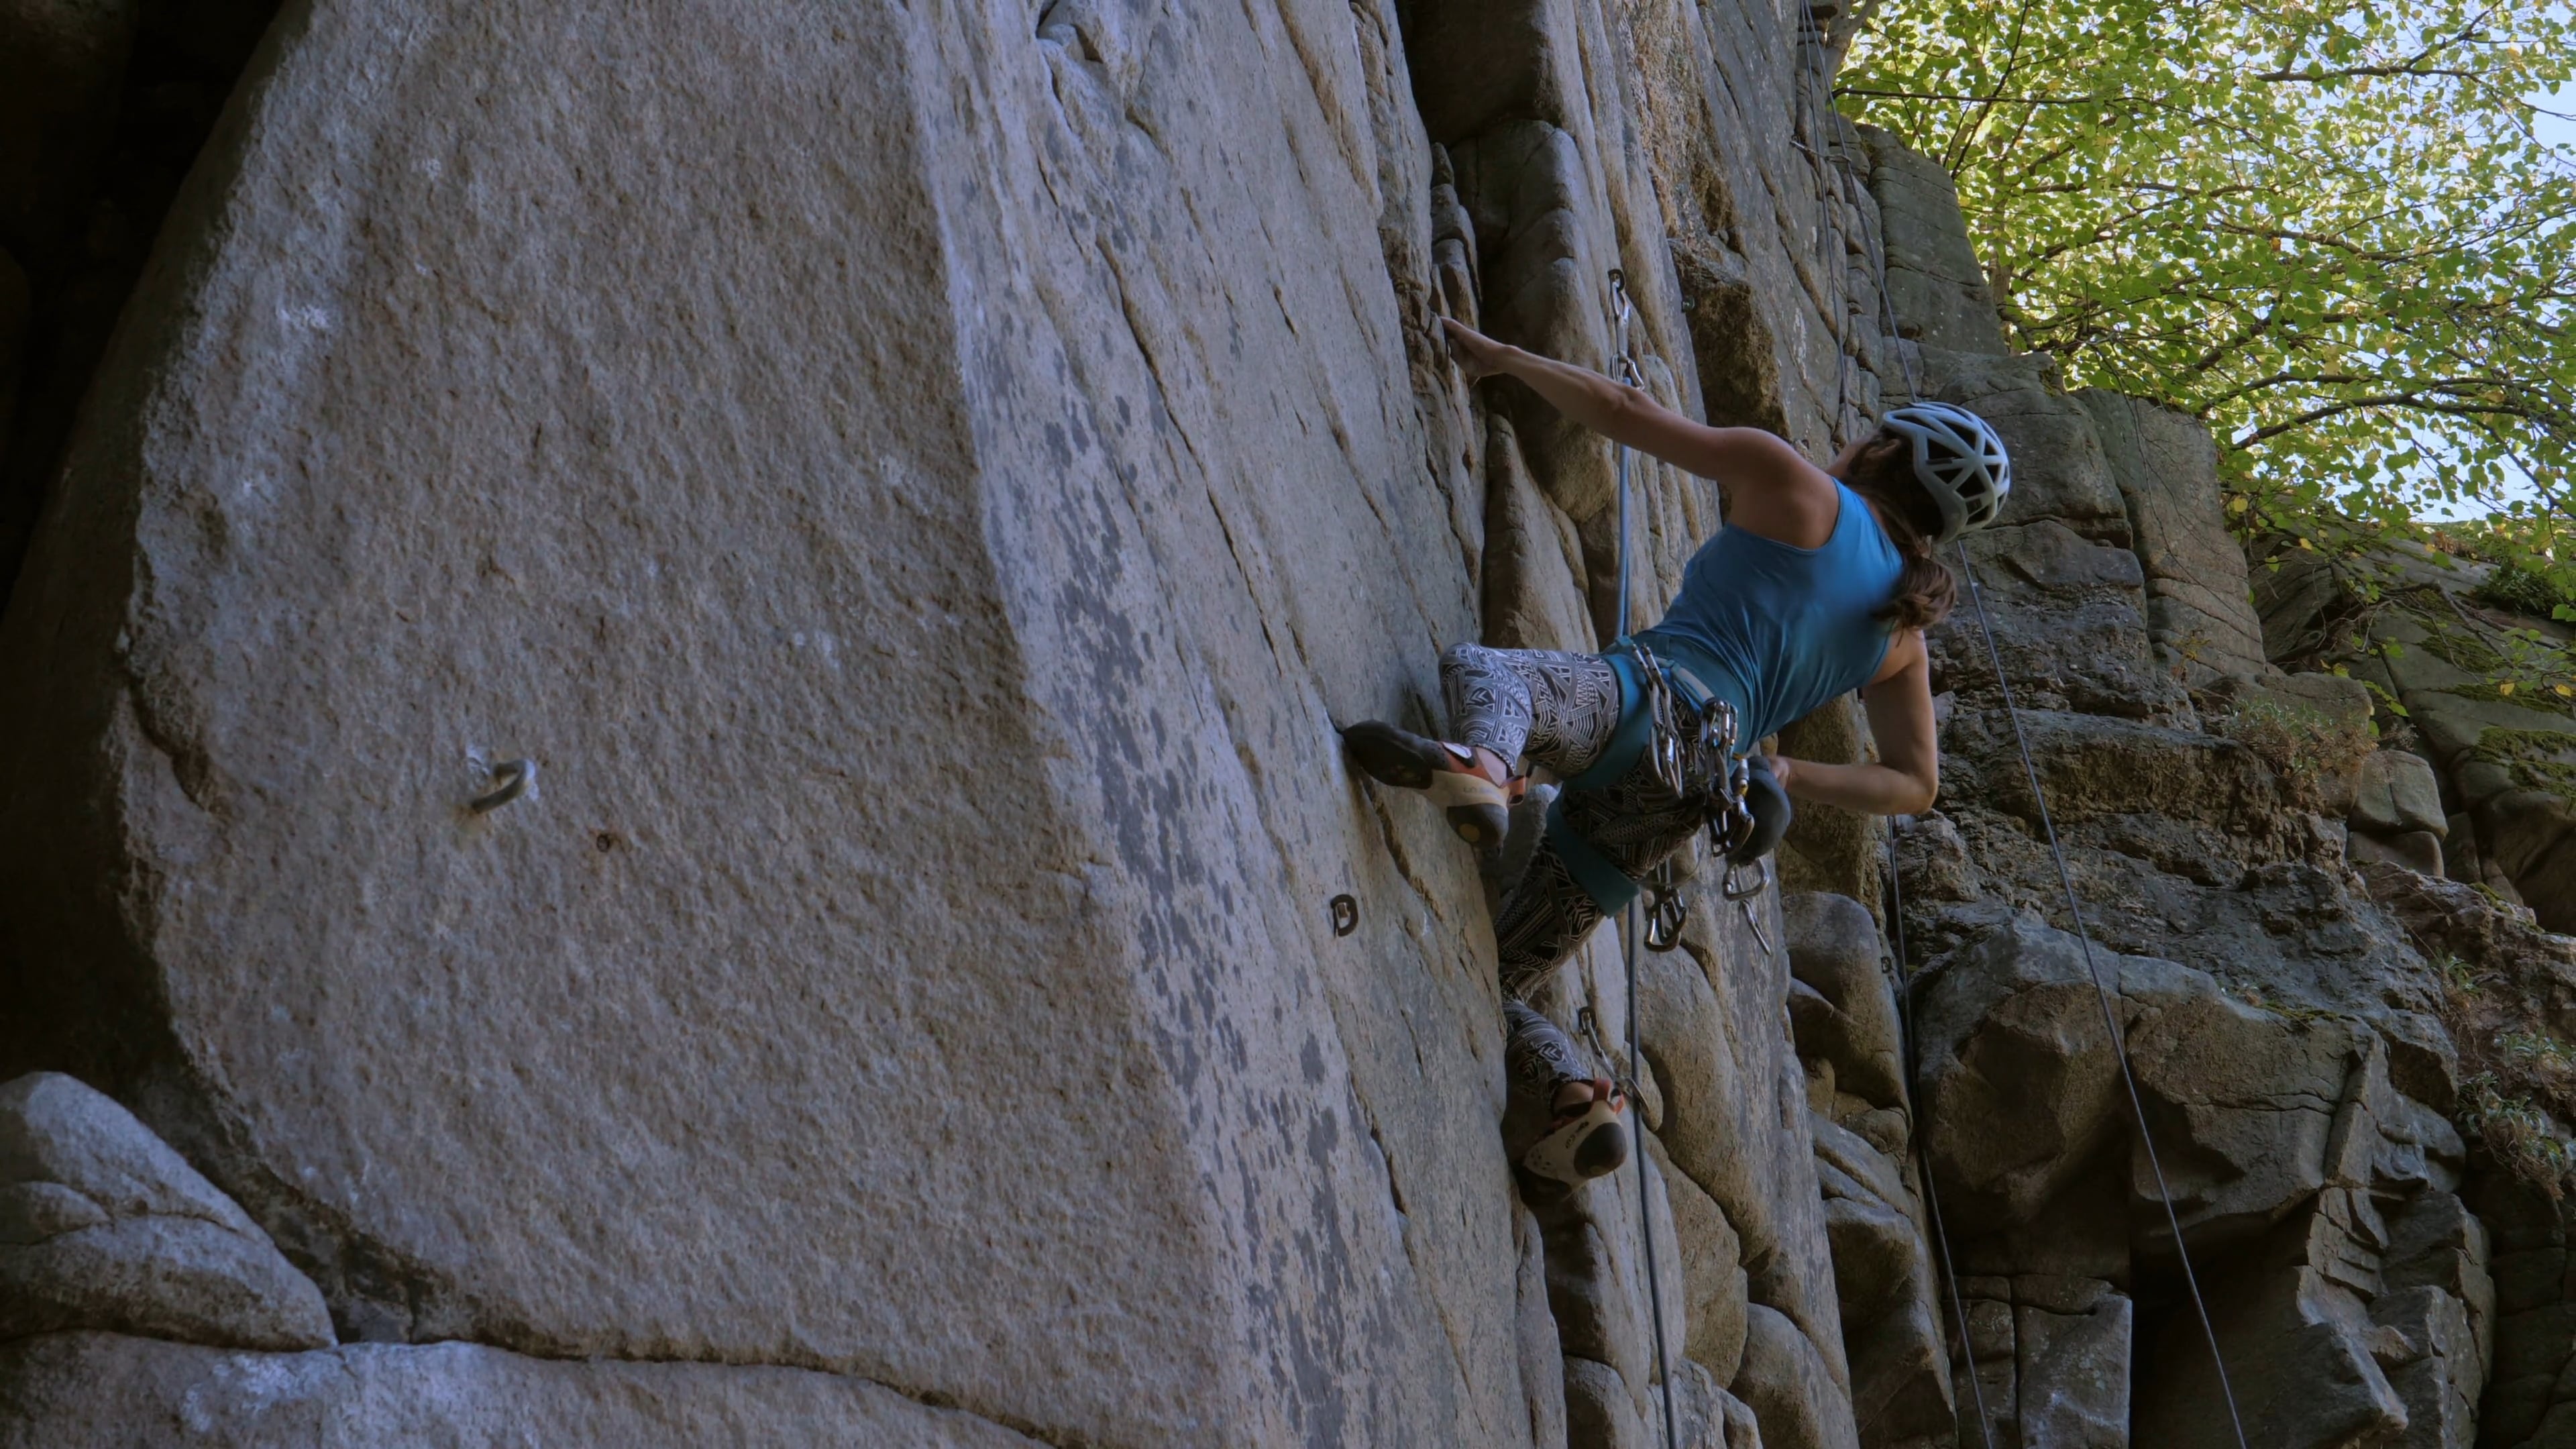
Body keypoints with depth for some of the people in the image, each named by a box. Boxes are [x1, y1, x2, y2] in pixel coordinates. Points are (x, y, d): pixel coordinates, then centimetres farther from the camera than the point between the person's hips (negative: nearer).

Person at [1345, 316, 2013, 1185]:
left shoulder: (1796, 488, 10)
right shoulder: (1903, 631, 25)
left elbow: (1624, 412, 7)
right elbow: (1914, 787, 22)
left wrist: (1504, 357, 20)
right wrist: (1786, 775, 17)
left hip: (1643, 701, -6)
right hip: (1675, 810, 6)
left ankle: (1478, 766, -54)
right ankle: (1579, 1100, -9)